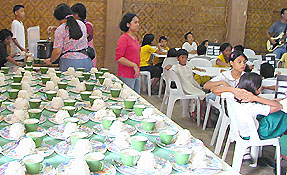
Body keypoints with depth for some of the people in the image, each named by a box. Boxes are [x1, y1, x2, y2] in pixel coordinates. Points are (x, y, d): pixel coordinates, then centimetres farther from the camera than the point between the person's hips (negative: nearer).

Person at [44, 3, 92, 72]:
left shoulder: (60, 30, -6)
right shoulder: (82, 24, 9)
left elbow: (57, 51, -9)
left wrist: (50, 60, 11)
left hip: (69, 62, -5)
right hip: (85, 61, 5)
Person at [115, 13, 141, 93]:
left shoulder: (134, 37, 13)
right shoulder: (124, 38, -14)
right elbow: (118, 58, -19)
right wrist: (134, 65, -17)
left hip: (136, 75, 9)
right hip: (126, 76, -9)